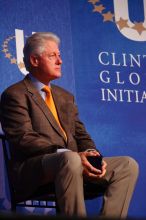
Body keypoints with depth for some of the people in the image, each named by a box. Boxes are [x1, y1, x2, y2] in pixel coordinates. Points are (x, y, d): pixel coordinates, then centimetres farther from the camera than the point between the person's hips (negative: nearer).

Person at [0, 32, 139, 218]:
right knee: (69, 160, -39)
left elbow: (81, 135, 21)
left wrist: (91, 154, -5)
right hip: (33, 171, -8)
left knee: (128, 165, -9)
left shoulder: (65, 96, 27)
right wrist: (73, 155, -23)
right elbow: (24, 140, -12)